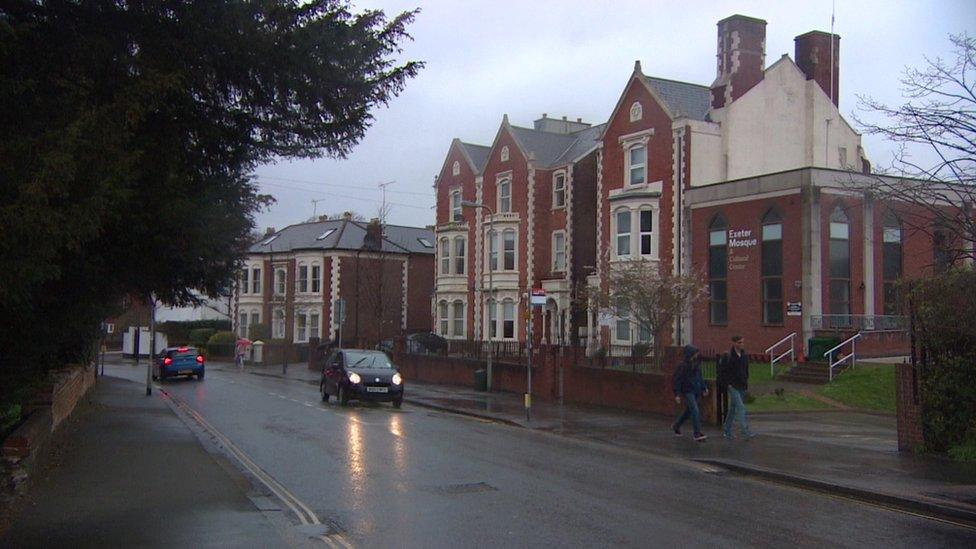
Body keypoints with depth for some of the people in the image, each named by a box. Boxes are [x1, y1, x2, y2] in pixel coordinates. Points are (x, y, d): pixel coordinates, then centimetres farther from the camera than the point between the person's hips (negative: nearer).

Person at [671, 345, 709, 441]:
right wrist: (677, 394, -15)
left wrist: (704, 388, 14)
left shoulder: (696, 364, 9)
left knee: (689, 411, 16)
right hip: (688, 391, -8)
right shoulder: (683, 365, -13)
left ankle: (676, 425, 37)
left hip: (696, 392, 8)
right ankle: (697, 433, -14)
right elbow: (677, 380, -12)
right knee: (695, 411, -15)